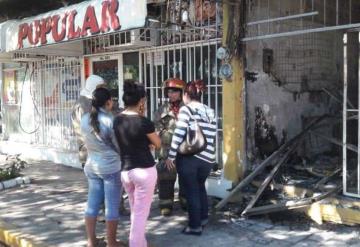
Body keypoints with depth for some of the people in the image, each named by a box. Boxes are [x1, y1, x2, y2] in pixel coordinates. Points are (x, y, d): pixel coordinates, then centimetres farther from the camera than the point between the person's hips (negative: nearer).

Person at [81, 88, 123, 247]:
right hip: (111, 167, -6)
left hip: (91, 166, 6)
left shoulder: (84, 119, 2)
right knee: (112, 206, 4)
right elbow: (120, 146, -9)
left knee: (92, 203, 13)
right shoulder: (110, 120, -17)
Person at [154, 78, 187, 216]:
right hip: (167, 150, 0)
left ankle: (186, 202, 27)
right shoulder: (162, 111, 4)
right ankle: (166, 204, 15)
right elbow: (157, 131, -3)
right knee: (166, 178, 2)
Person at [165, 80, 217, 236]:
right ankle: (203, 218, 37)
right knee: (200, 186, 26)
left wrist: (171, 156, -8)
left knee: (191, 191, 6)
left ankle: (195, 226, 15)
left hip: (188, 157, -6)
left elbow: (178, 134, -13)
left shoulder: (186, 109, -6)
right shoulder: (210, 112, 12)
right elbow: (212, 136, 12)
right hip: (207, 158, 6)